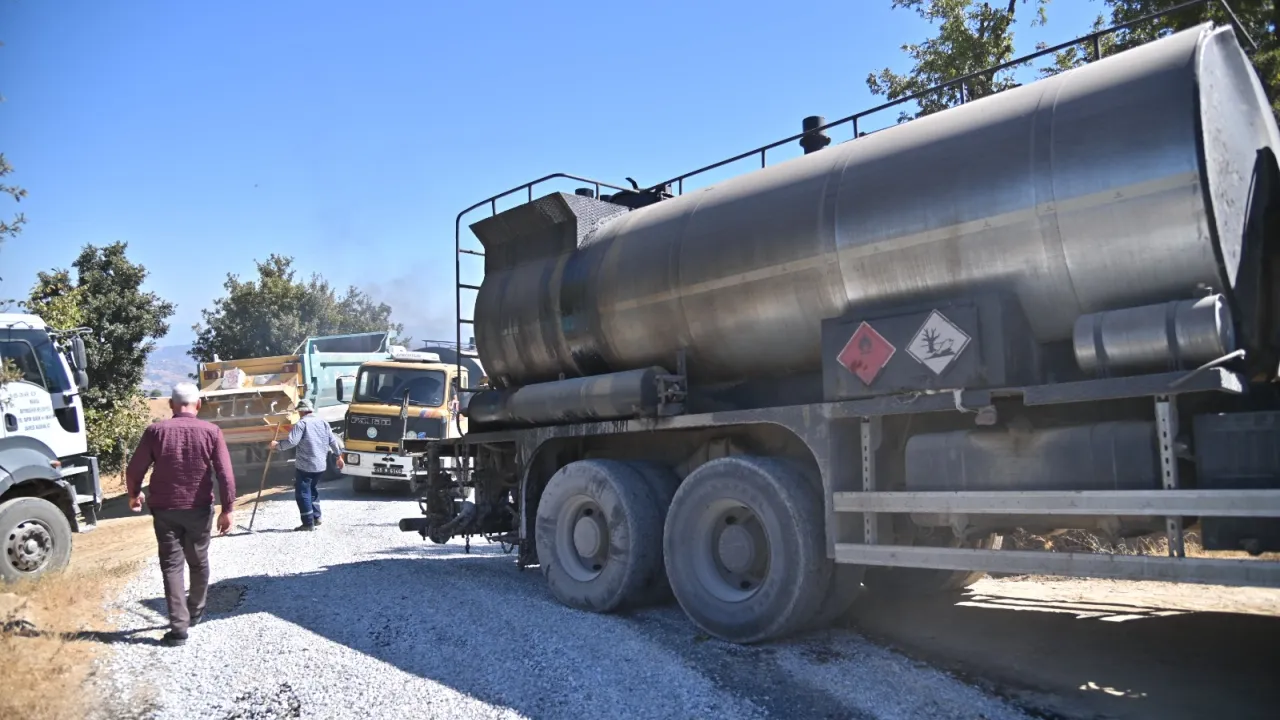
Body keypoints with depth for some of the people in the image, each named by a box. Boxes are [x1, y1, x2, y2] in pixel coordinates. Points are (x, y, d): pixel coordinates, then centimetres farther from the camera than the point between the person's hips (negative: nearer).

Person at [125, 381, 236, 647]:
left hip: (164, 509, 0)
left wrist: (134, 495, 17)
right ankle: (196, 611, 35)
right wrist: (227, 510, -3)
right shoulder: (211, 432, -7)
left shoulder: (155, 431, -5)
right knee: (199, 562, 19)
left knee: (171, 565, 4)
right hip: (199, 509, 1)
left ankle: (178, 627, -1)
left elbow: (134, 470, -3)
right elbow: (226, 475, -11)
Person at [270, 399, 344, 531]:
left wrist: (277, 445, -4)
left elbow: (291, 442, -19)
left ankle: (308, 523, 0)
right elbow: (333, 441, 12)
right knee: (313, 490, 23)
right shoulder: (323, 423, 11)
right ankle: (316, 517, 22)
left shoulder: (301, 424, -9)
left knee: (302, 493, 0)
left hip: (304, 466, -7)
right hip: (320, 465, 7)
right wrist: (339, 457, 21)